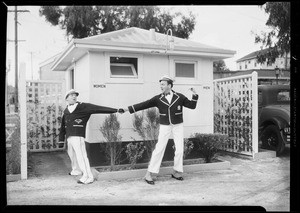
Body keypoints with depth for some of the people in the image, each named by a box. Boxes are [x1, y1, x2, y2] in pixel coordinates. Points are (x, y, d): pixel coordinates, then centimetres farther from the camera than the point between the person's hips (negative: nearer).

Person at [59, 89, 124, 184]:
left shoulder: (82, 106, -5)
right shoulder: (65, 111, 13)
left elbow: (98, 108, -12)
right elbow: (63, 126, 19)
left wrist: (116, 110, -18)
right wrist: (61, 140, 20)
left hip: (78, 136, -7)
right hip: (69, 137, 7)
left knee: (81, 155, -12)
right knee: (71, 153, 21)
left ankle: (88, 177, -7)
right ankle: (76, 170, 44)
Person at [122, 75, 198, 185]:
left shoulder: (179, 97, -5)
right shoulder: (158, 98, -6)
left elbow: (192, 106, 0)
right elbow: (143, 105, -7)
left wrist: (194, 95, -16)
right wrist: (127, 108, -12)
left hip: (178, 125, 2)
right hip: (165, 126, -1)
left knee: (179, 149, 1)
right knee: (159, 148, -7)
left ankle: (176, 172, 19)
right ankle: (148, 174, -2)